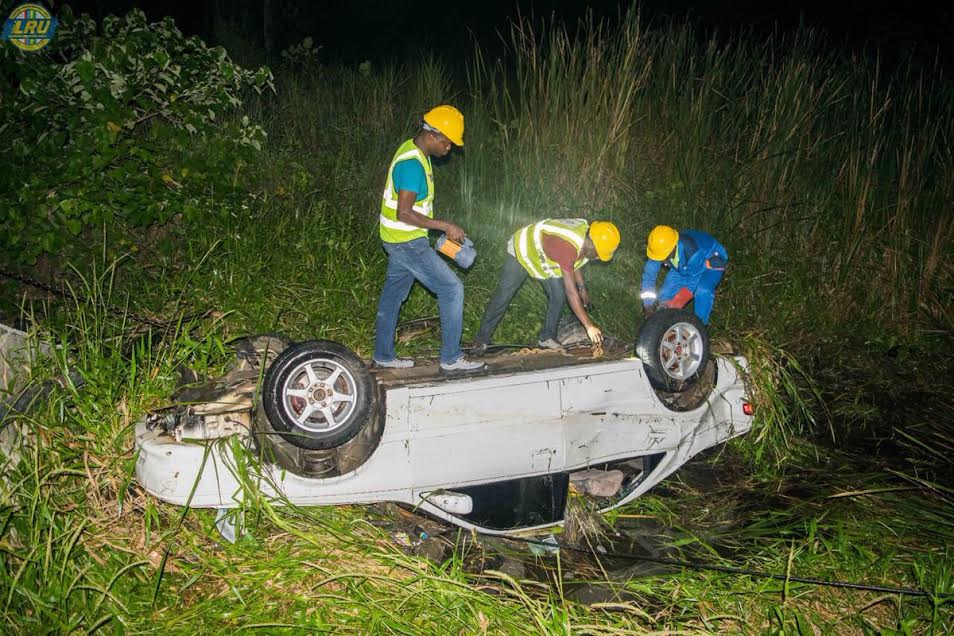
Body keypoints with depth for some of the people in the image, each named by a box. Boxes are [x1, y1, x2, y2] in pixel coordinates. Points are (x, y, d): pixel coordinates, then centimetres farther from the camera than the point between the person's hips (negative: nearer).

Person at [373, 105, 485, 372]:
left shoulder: (414, 152, 9)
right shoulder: (412, 163, -23)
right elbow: (404, 213, -28)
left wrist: (442, 228, 17)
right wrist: (446, 226, -23)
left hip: (401, 240, 10)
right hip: (408, 242, -10)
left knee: (392, 295, 16)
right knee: (451, 288, -7)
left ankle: (383, 356, 28)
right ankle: (451, 358, 0)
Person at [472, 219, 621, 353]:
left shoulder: (586, 231, -18)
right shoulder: (567, 247, -44)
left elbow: (574, 260, 6)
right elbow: (571, 293, -43)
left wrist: (582, 287, -1)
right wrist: (589, 326, -41)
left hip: (543, 255, 7)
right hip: (521, 251, -7)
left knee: (559, 295, -5)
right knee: (502, 298, -5)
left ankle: (547, 338, 7)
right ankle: (481, 341, 7)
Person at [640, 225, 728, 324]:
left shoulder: (692, 252, -43)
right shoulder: (661, 247, -27)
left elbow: (693, 280, -30)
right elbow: (649, 272, -17)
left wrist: (674, 304, -28)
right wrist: (648, 303, -23)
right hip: (684, 265, 6)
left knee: (703, 291, -32)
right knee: (665, 296, -6)